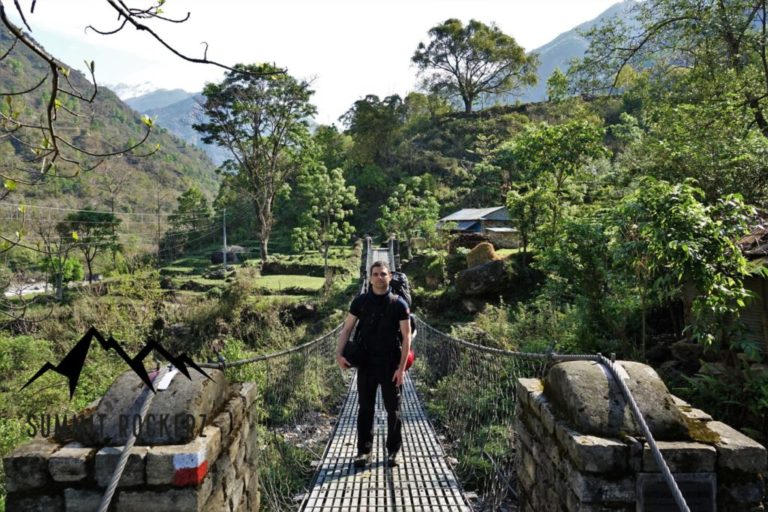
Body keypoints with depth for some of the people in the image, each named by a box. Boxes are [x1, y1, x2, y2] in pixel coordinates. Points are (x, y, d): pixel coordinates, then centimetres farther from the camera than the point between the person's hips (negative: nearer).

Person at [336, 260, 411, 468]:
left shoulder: (398, 304, -5)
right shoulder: (360, 302, 0)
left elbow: (406, 337, -4)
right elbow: (347, 329, 4)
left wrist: (402, 367, -9)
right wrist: (339, 353, -10)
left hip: (391, 365, -1)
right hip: (366, 364, 2)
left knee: (393, 410, 8)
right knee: (365, 408, 8)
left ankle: (393, 451, 22)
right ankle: (364, 451, 20)